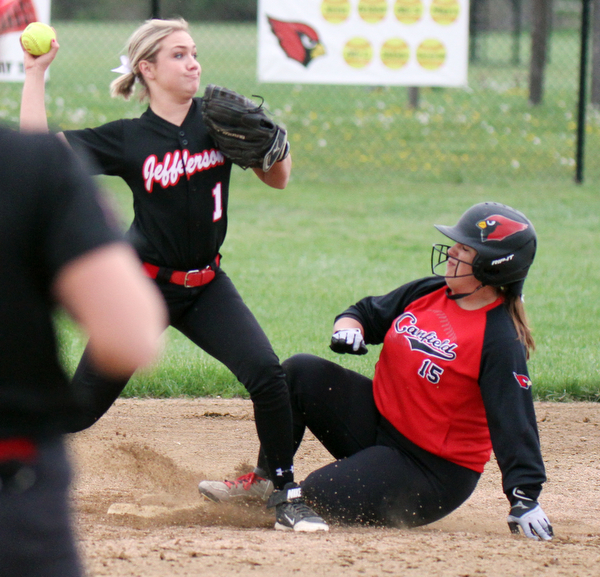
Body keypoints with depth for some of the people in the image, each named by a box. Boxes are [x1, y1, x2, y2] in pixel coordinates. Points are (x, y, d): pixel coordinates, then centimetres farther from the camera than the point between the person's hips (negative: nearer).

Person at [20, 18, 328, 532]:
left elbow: (278, 179, 6)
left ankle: (287, 498, -6)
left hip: (206, 286, 2)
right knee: (82, 406, -1)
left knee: (266, 373, -18)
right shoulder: (128, 138, -7)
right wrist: (35, 71, -13)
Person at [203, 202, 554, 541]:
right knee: (300, 372, -10)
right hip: (376, 421, 8)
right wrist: (349, 327, -11)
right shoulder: (426, 293, 4)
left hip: (433, 473, -8)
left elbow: (513, 420, -24)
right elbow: (367, 313, 15)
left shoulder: (500, 340, -19)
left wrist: (525, 498, -32)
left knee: (317, 498, -23)